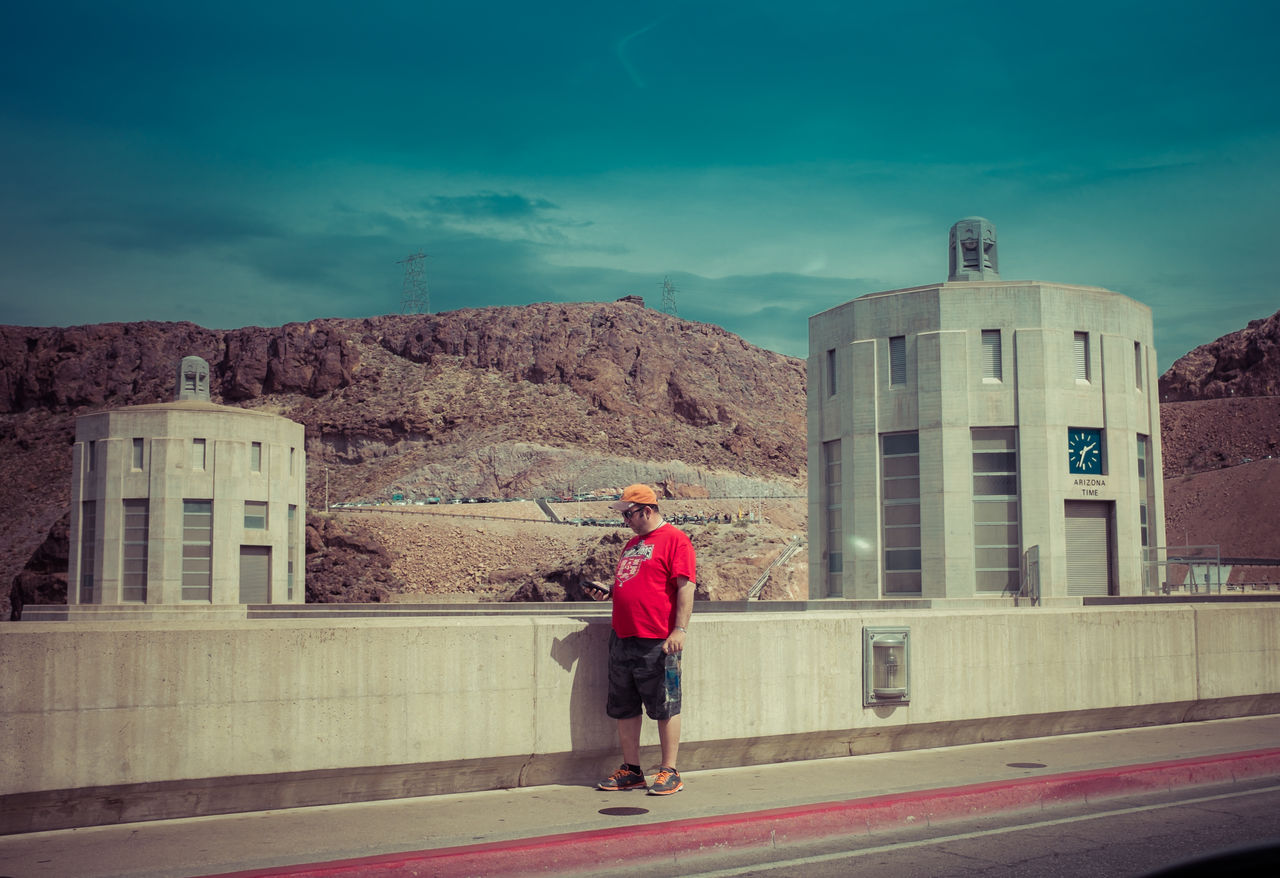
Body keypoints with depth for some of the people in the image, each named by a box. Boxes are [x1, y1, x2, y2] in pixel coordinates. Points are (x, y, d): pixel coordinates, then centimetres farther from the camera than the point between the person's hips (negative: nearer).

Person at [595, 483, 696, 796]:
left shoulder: (674, 539, -7)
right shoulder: (632, 543, 20)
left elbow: (686, 587, -14)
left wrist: (679, 630, -19)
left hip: (657, 641, -9)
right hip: (623, 638, 9)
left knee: (665, 708, 0)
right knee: (624, 708, 11)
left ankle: (670, 773, 7)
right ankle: (631, 770, 20)